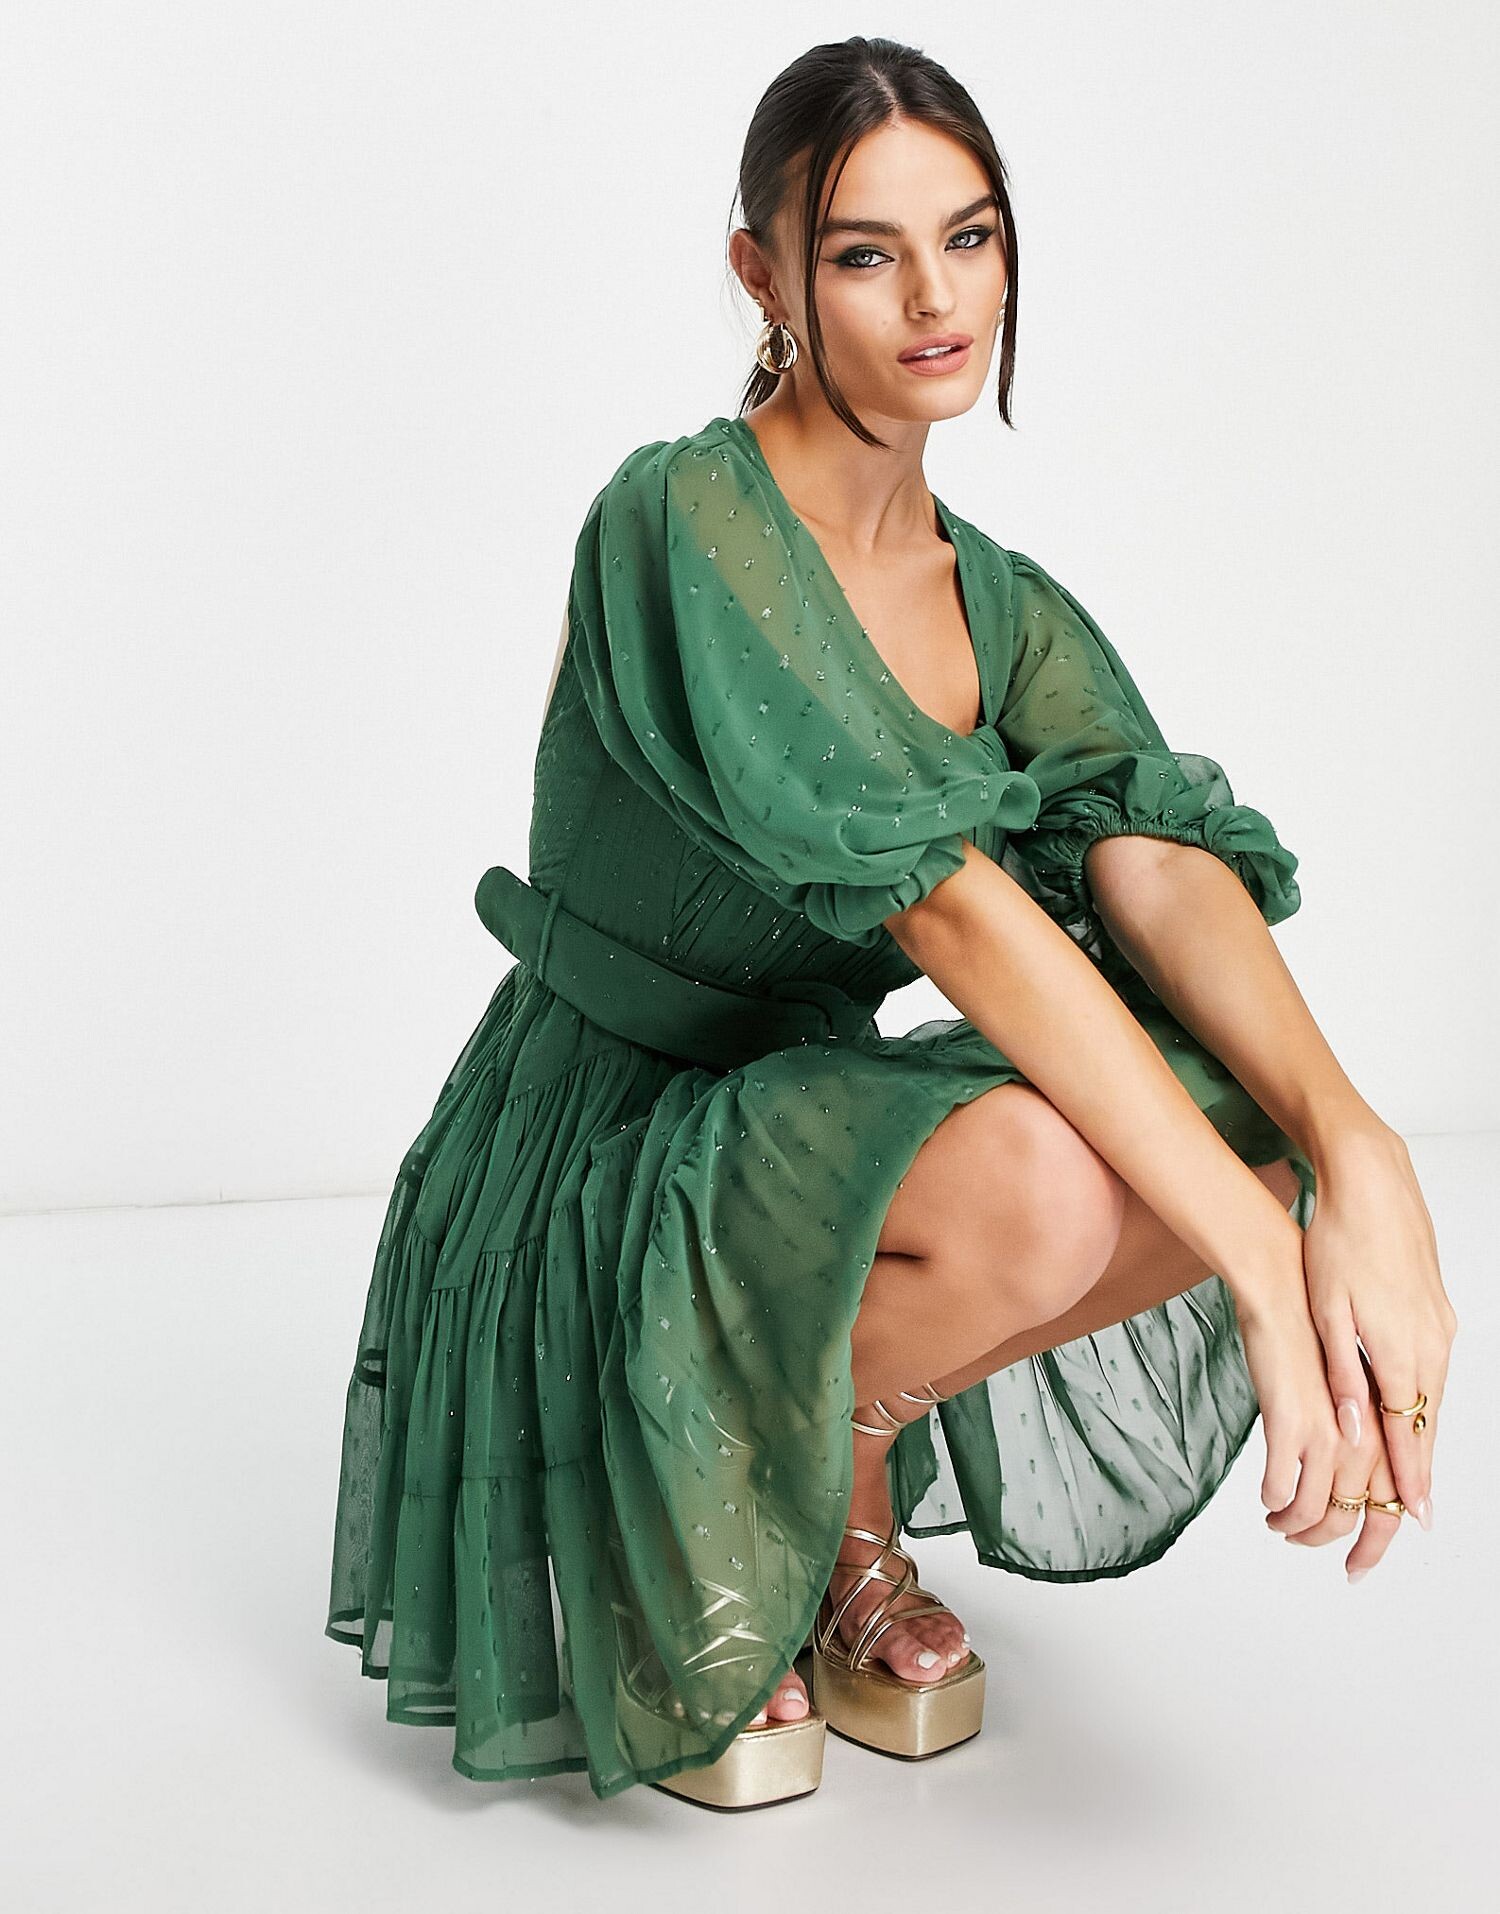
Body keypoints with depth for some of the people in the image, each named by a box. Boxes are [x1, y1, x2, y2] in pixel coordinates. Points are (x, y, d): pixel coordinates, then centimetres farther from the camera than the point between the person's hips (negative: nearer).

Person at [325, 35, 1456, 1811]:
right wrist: (1262, 1260, -35)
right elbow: (943, 897, -30)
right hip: (597, 1168, -6)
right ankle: (705, 1547, -5)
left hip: (807, 1120, 7)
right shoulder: (683, 518, -19)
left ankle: (845, 1489, 5)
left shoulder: (1003, 606, 4)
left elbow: (1163, 866, -14)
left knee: (1276, 1141, -16)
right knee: (1036, 1181, -35)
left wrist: (1354, 1157, -33)